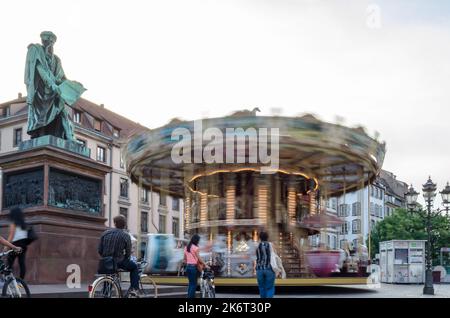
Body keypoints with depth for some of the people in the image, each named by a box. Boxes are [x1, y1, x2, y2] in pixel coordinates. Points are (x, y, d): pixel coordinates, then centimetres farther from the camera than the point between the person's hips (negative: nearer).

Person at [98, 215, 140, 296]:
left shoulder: (105, 233, 4)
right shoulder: (126, 236, -6)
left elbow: (100, 250, 5)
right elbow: (128, 253, -4)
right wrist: (125, 258, 17)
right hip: (119, 262, -4)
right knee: (134, 267, 21)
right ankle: (134, 289, 10)